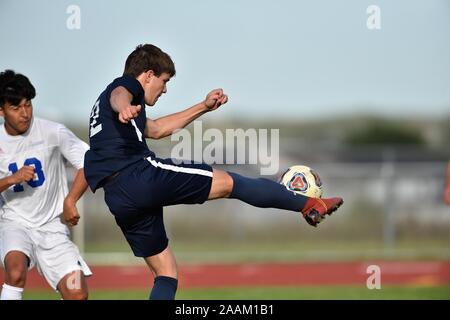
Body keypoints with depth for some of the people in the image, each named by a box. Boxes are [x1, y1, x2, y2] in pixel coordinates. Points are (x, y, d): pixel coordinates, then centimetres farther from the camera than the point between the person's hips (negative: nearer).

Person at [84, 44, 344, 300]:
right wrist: (124, 108, -46)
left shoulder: (100, 108, 34)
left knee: (166, 275, 11)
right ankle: (309, 205, 10)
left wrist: (203, 107, 46)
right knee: (229, 183, 4)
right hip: (140, 173, -9)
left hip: (118, 200, 9)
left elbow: (157, 129, 44)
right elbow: (118, 97, -21)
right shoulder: (125, 85, 6)